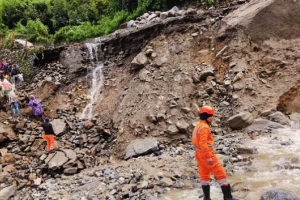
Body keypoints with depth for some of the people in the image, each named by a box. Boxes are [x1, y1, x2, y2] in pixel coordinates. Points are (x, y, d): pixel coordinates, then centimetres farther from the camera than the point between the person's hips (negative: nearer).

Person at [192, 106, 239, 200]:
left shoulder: (198, 126, 12)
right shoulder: (204, 127, -19)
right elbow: (203, 143, -27)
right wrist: (209, 157, -27)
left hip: (199, 154, 10)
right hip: (206, 154, -10)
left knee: (204, 175, 13)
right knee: (221, 174, -1)